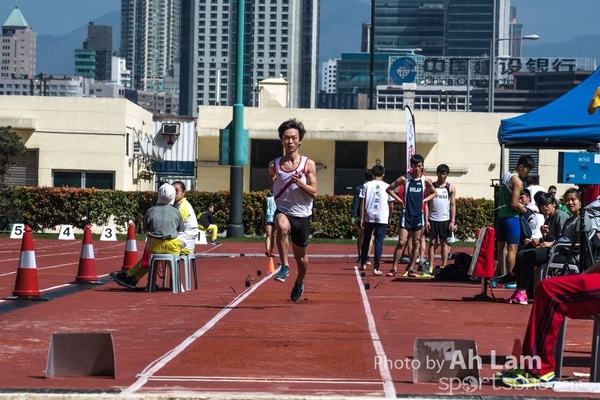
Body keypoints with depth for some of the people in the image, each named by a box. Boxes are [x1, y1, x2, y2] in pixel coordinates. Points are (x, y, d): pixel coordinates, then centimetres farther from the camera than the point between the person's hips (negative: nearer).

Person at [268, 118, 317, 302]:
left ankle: (299, 283, 44)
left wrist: (300, 183, -23)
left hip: (302, 214, 1)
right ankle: (284, 266, -28)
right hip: (282, 211, -1)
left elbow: (314, 192, -7)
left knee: (300, 256, 15)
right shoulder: (274, 165, 0)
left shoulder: (308, 165, -4)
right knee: (282, 227, -39)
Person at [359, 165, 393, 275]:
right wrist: (389, 218, 16)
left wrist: (361, 218, 3)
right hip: (382, 218, -1)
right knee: (379, 243, -1)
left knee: (366, 241, 18)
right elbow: (391, 205, 4)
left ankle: (363, 264, 27)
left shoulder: (366, 185, 1)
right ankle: (376, 268, -8)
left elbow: (362, 203, -1)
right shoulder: (387, 187, 1)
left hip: (369, 217, 1)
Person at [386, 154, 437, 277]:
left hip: (419, 215, 3)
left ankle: (411, 268, 14)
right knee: (401, 242, -8)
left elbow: (434, 193, 17)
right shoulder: (404, 179, -5)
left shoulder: (425, 181, 1)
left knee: (416, 243, 6)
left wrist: (424, 200, 2)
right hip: (406, 214, -3)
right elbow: (389, 189, 4)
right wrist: (399, 200, -5)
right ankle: (394, 268, -3)